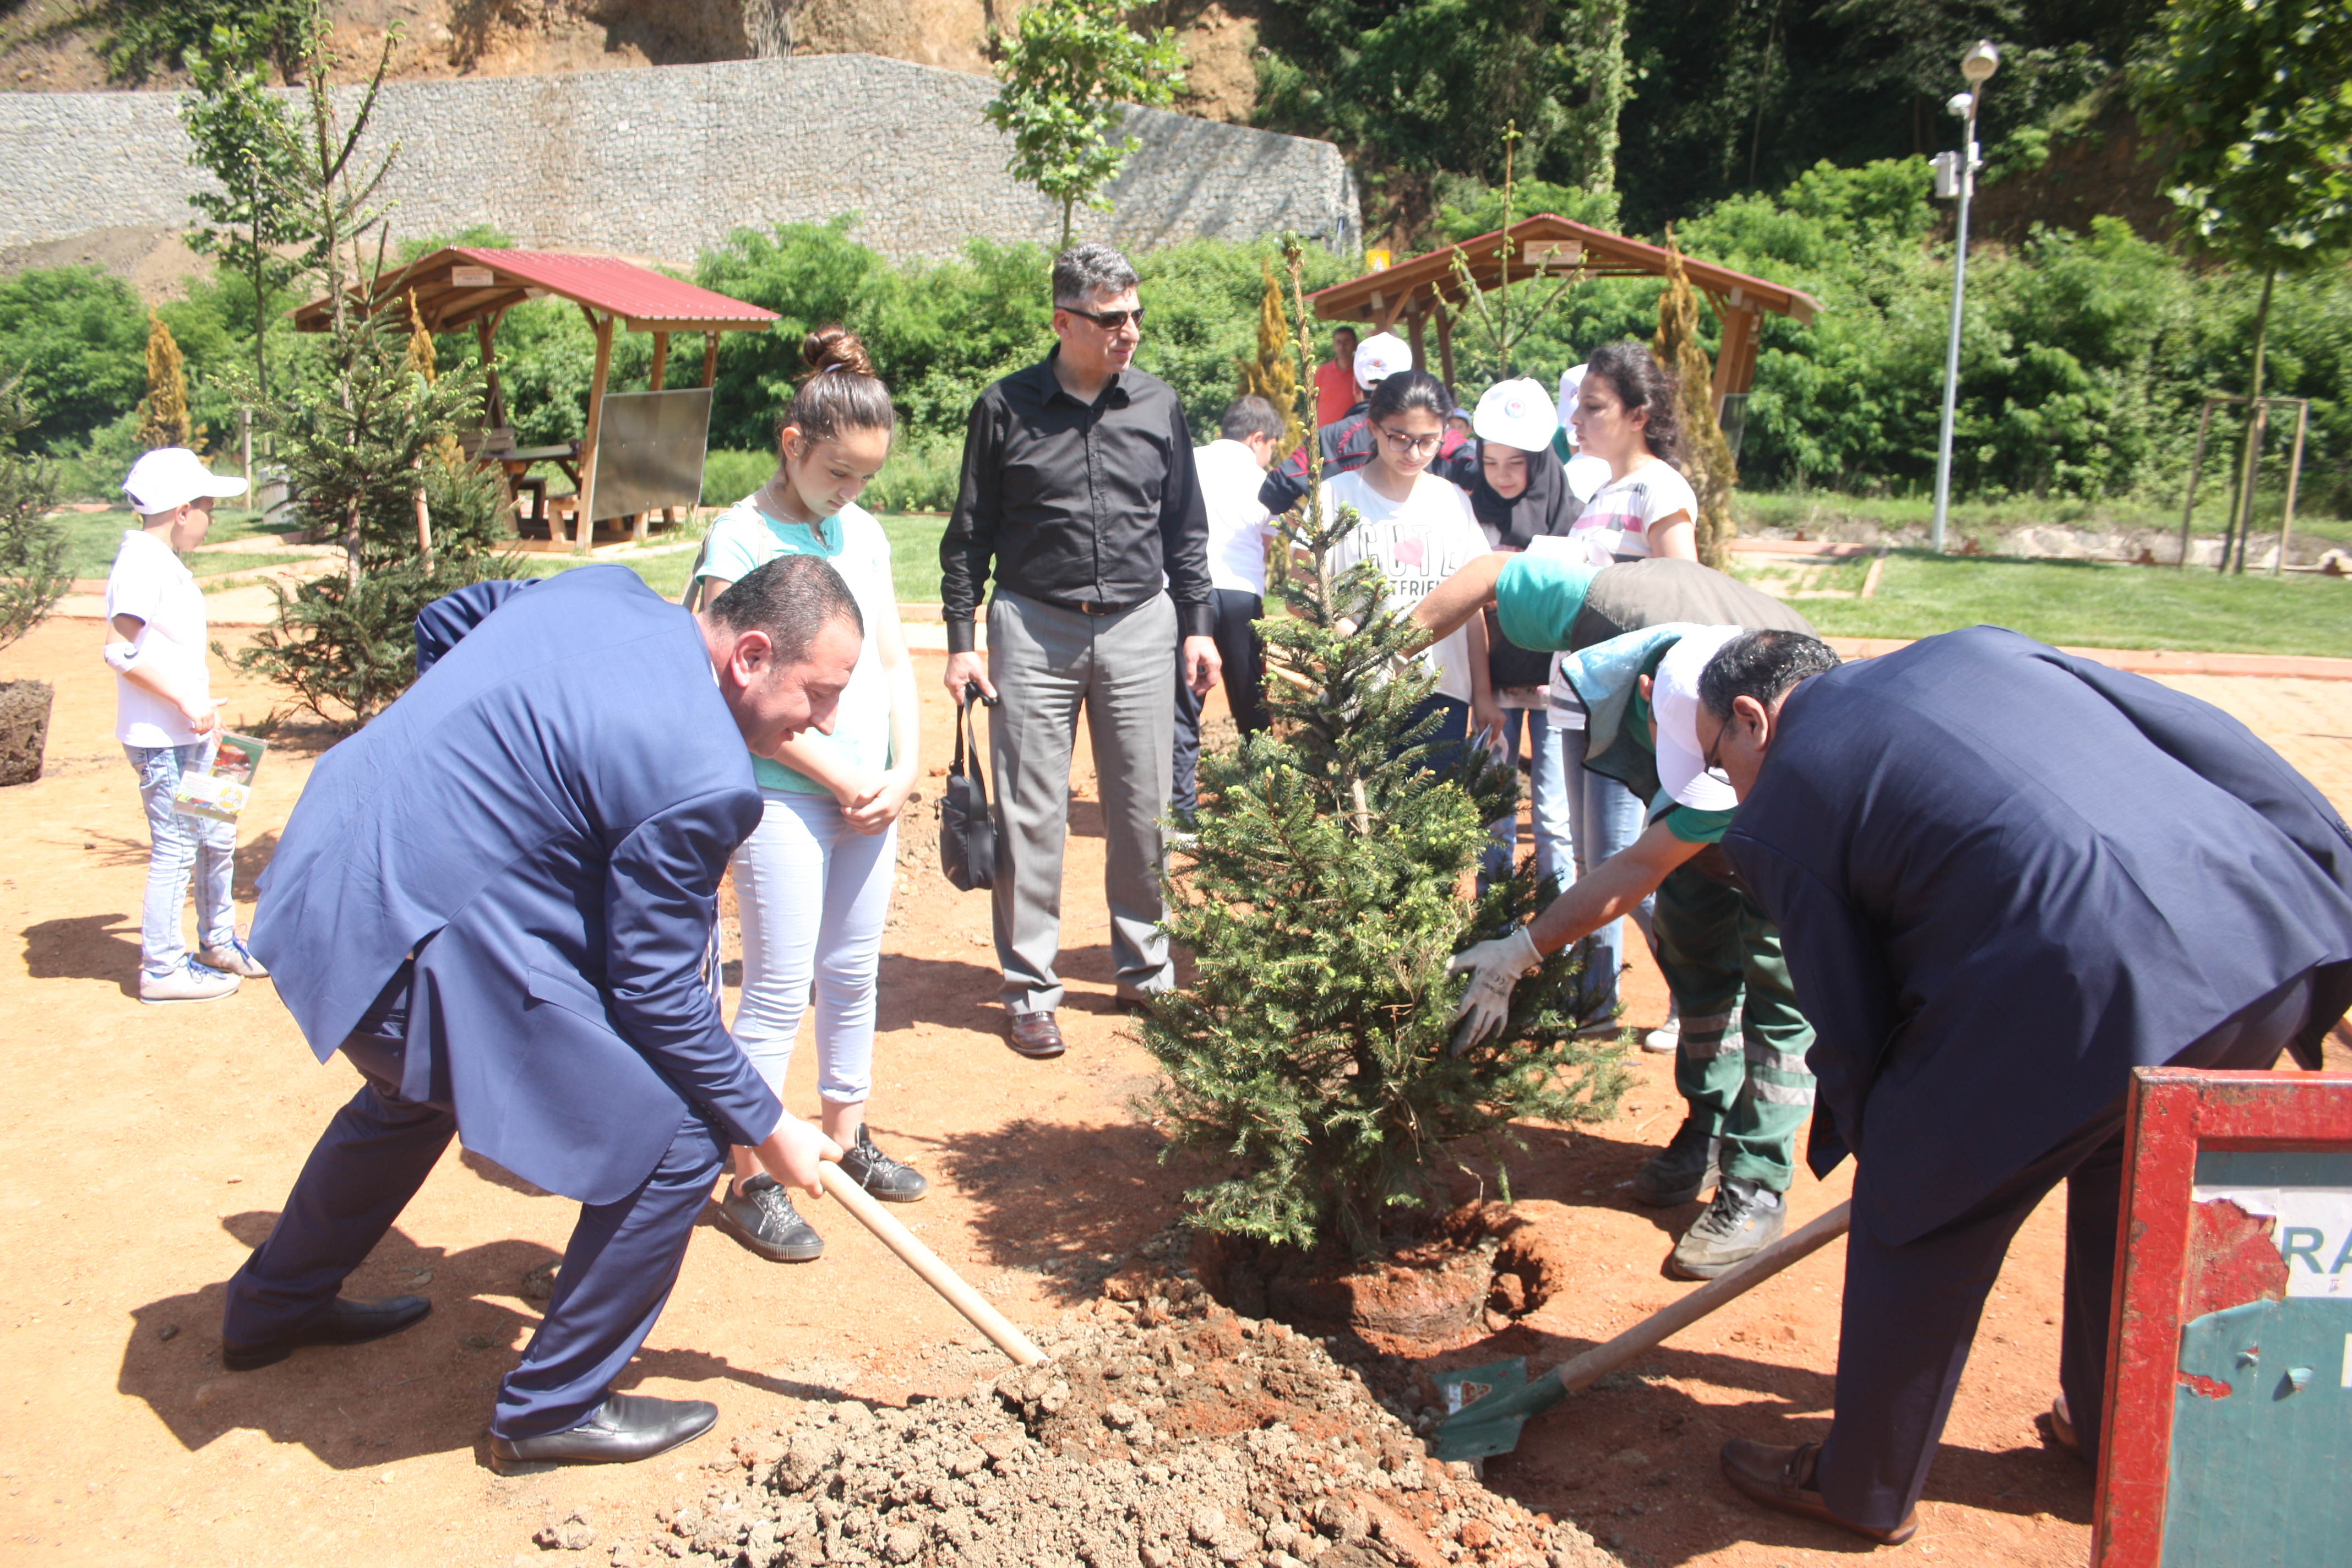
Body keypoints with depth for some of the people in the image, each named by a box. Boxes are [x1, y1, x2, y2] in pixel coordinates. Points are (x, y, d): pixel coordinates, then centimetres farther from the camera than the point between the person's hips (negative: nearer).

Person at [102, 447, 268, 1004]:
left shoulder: (166, 563, 14)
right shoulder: (141, 563, -16)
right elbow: (121, 649, -23)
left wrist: (203, 708, 17)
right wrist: (187, 701, -21)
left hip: (191, 733, 10)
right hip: (159, 739, -10)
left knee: (217, 837, 18)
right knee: (175, 848, -2)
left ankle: (219, 943, 32)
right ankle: (162, 968, 9)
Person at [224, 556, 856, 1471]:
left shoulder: (606, 590, 3)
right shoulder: (703, 777, -22)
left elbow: (444, 621, 21)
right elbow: (657, 998, -14)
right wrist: (766, 1129, -1)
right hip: (418, 952, -10)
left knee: (414, 1091, 37)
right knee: (676, 1145, -4)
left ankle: (271, 1310, 58)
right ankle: (553, 1409, 15)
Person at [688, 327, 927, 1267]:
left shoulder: (863, 534, 10)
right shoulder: (742, 538, -9)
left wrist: (904, 770, 1)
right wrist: (837, 773, -12)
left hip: (870, 797, 6)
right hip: (782, 797, -6)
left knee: (853, 976, 16)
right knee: (778, 990, -2)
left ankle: (846, 1138, 31)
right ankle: (750, 1183, 9)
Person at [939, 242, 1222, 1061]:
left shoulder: (1159, 406, 7)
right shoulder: (1005, 409, -1)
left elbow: (1186, 530, 14)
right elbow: (969, 535, 4)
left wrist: (1198, 627, 9)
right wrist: (961, 640, -1)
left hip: (1139, 626, 2)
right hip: (1033, 628, -2)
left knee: (1145, 810, 6)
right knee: (1030, 814, 0)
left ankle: (1145, 970, 23)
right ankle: (1029, 990, 11)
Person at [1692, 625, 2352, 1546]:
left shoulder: (1779, 814, 6)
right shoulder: (1975, 648, 23)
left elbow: (1852, 1021, 7)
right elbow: (2210, 739, 18)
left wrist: (1869, 1144, 24)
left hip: (2085, 993, -7)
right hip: (2271, 937, 7)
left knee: (1921, 1224, 15)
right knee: (2132, 1193, 30)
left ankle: (1864, 1491, 33)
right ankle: (2123, 1441, 51)